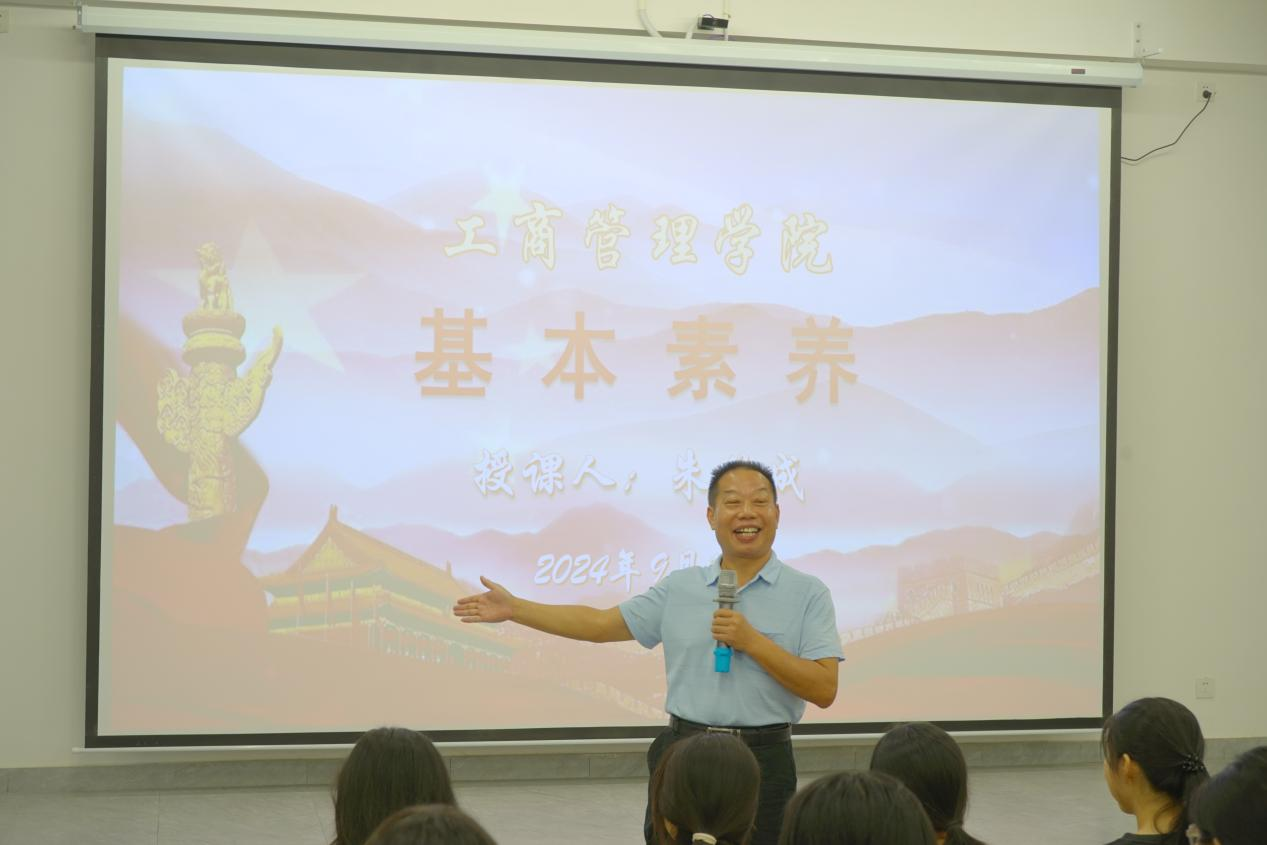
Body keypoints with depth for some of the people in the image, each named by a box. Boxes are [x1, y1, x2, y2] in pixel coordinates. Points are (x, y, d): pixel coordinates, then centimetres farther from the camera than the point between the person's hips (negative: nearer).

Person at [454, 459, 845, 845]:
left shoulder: (808, 593, -2)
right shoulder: (680, 588, 8)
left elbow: (824, 690, -8)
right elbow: (599, 624, 13)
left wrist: (752, 641, -17)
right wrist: (514, 608, 8)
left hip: (763, 761, -2)